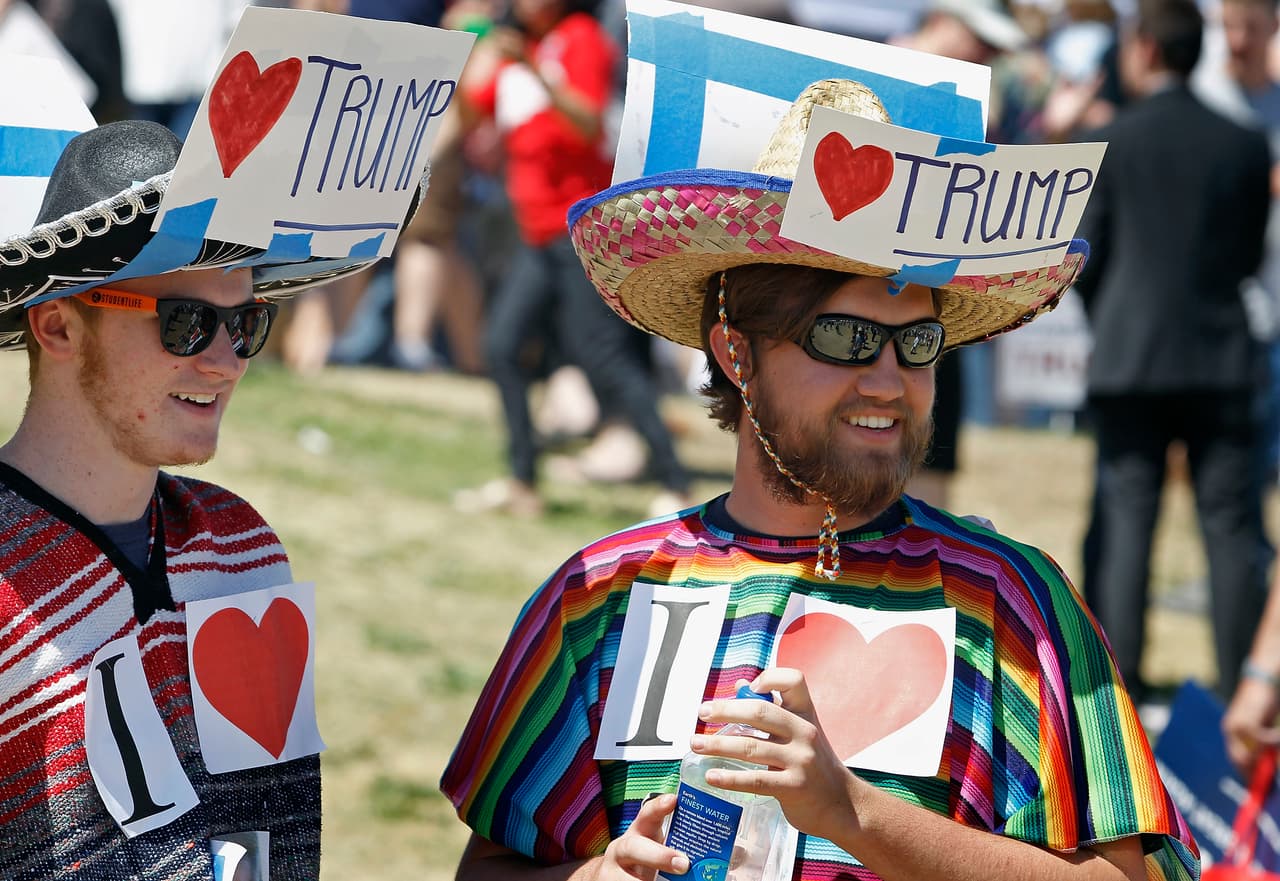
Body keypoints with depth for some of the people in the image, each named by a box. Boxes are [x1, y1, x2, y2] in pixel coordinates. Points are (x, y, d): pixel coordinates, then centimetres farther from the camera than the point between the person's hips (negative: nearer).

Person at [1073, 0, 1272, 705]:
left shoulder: (1111, 144, -6)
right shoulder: (1244, 146, 1)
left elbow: (1083, 257, -1)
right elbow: (1250, 255, 8)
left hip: (1128, 357, -1)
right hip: (1221, 359, 1)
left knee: (1126, 520, 4)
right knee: (1230, 523, 3)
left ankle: (1120, 674, 1)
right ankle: (1241, 681, 0)